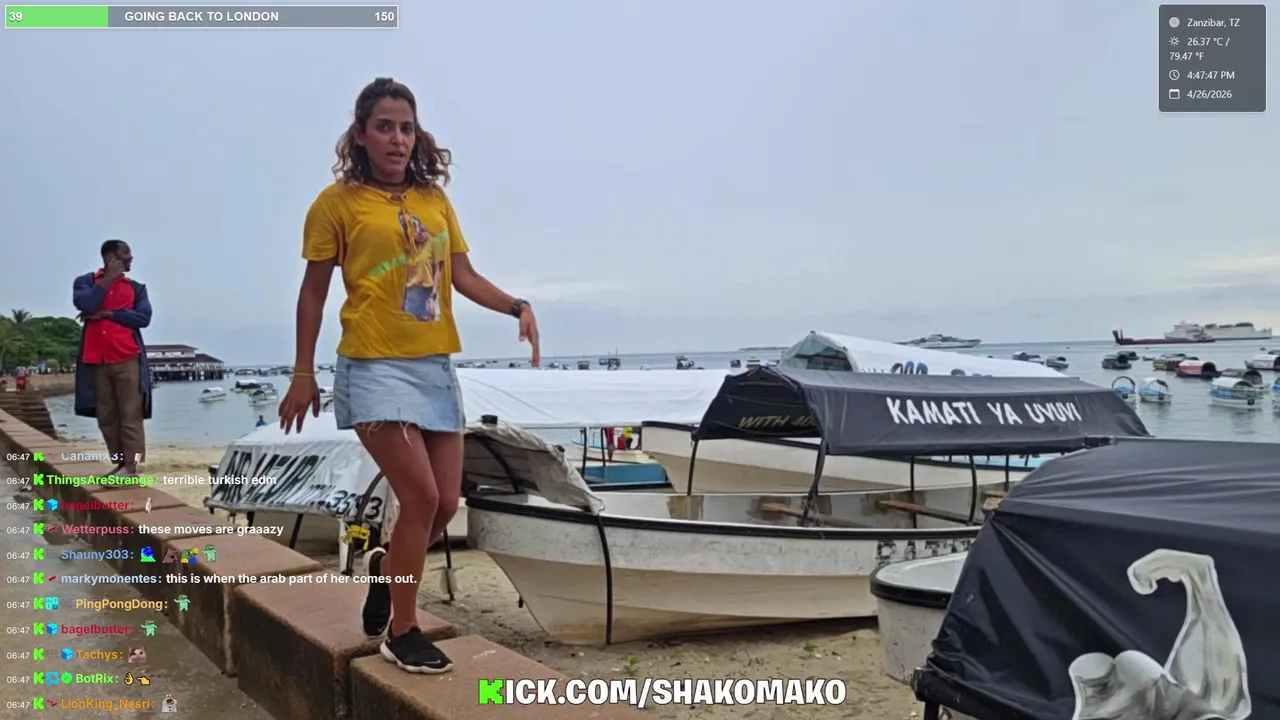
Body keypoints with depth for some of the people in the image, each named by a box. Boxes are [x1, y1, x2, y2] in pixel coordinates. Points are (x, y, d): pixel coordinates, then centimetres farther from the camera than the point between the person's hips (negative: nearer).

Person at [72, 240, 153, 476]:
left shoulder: (136, 287, 13)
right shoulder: (86, 281, 11)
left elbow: (143, 317, -3)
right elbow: (85, 304, -11)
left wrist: (106, 314, -8)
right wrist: (108, 278, -5)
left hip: (127, 359, -1)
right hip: (96, 360, 1)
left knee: (131, 416, -8)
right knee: (106, 418, 5)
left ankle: (132, 469, -12)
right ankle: (120, 464, 14)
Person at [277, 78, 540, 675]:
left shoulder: (436, 201, 10)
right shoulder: (338, 201, -3)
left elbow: (463, 276, 7)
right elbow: (314, 292, 0)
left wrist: (517, 306, -10)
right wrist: (302, 374, -2)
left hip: (436, 367, 6)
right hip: (375, 368, -5)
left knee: (446, 504, 7)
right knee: (421, 497, -12)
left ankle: (386, 566, 37)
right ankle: (401, 632, 5)